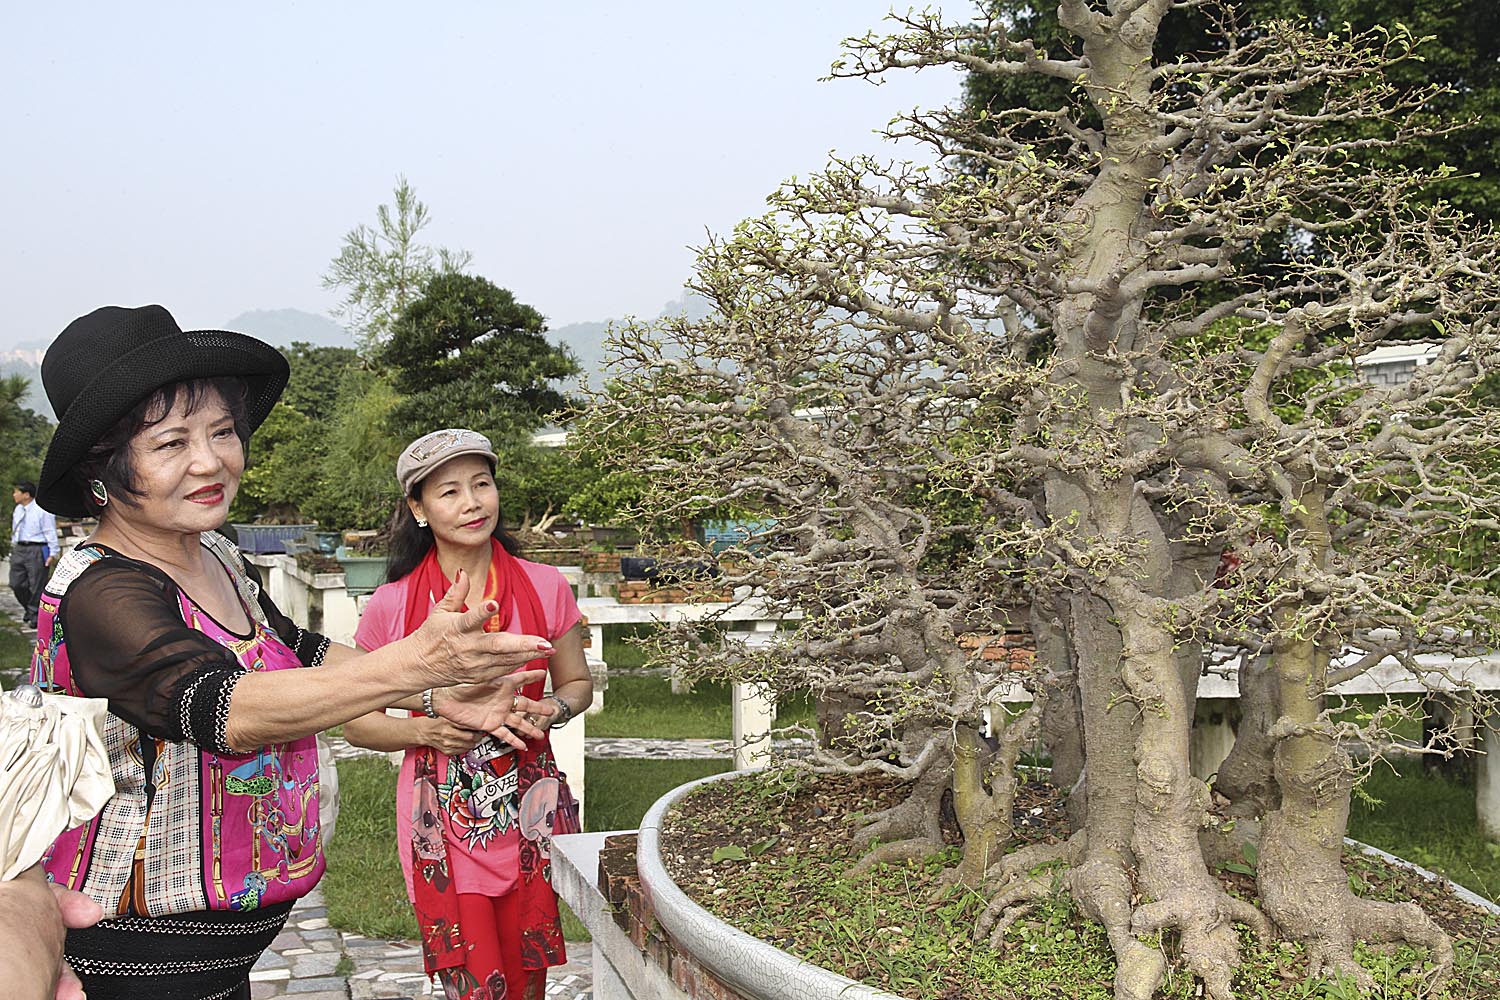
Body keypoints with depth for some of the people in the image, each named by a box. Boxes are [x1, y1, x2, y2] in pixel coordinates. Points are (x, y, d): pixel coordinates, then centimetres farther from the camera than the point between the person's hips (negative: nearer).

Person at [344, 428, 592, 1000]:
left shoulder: (544, 588, -2)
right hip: (444, 819, -1)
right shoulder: (393, 605, -6)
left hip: (530, 811, 2)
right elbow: (356, 721, 3)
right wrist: (425, 730, -15)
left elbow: (577, 683, 12)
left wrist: (550, 711, -9)